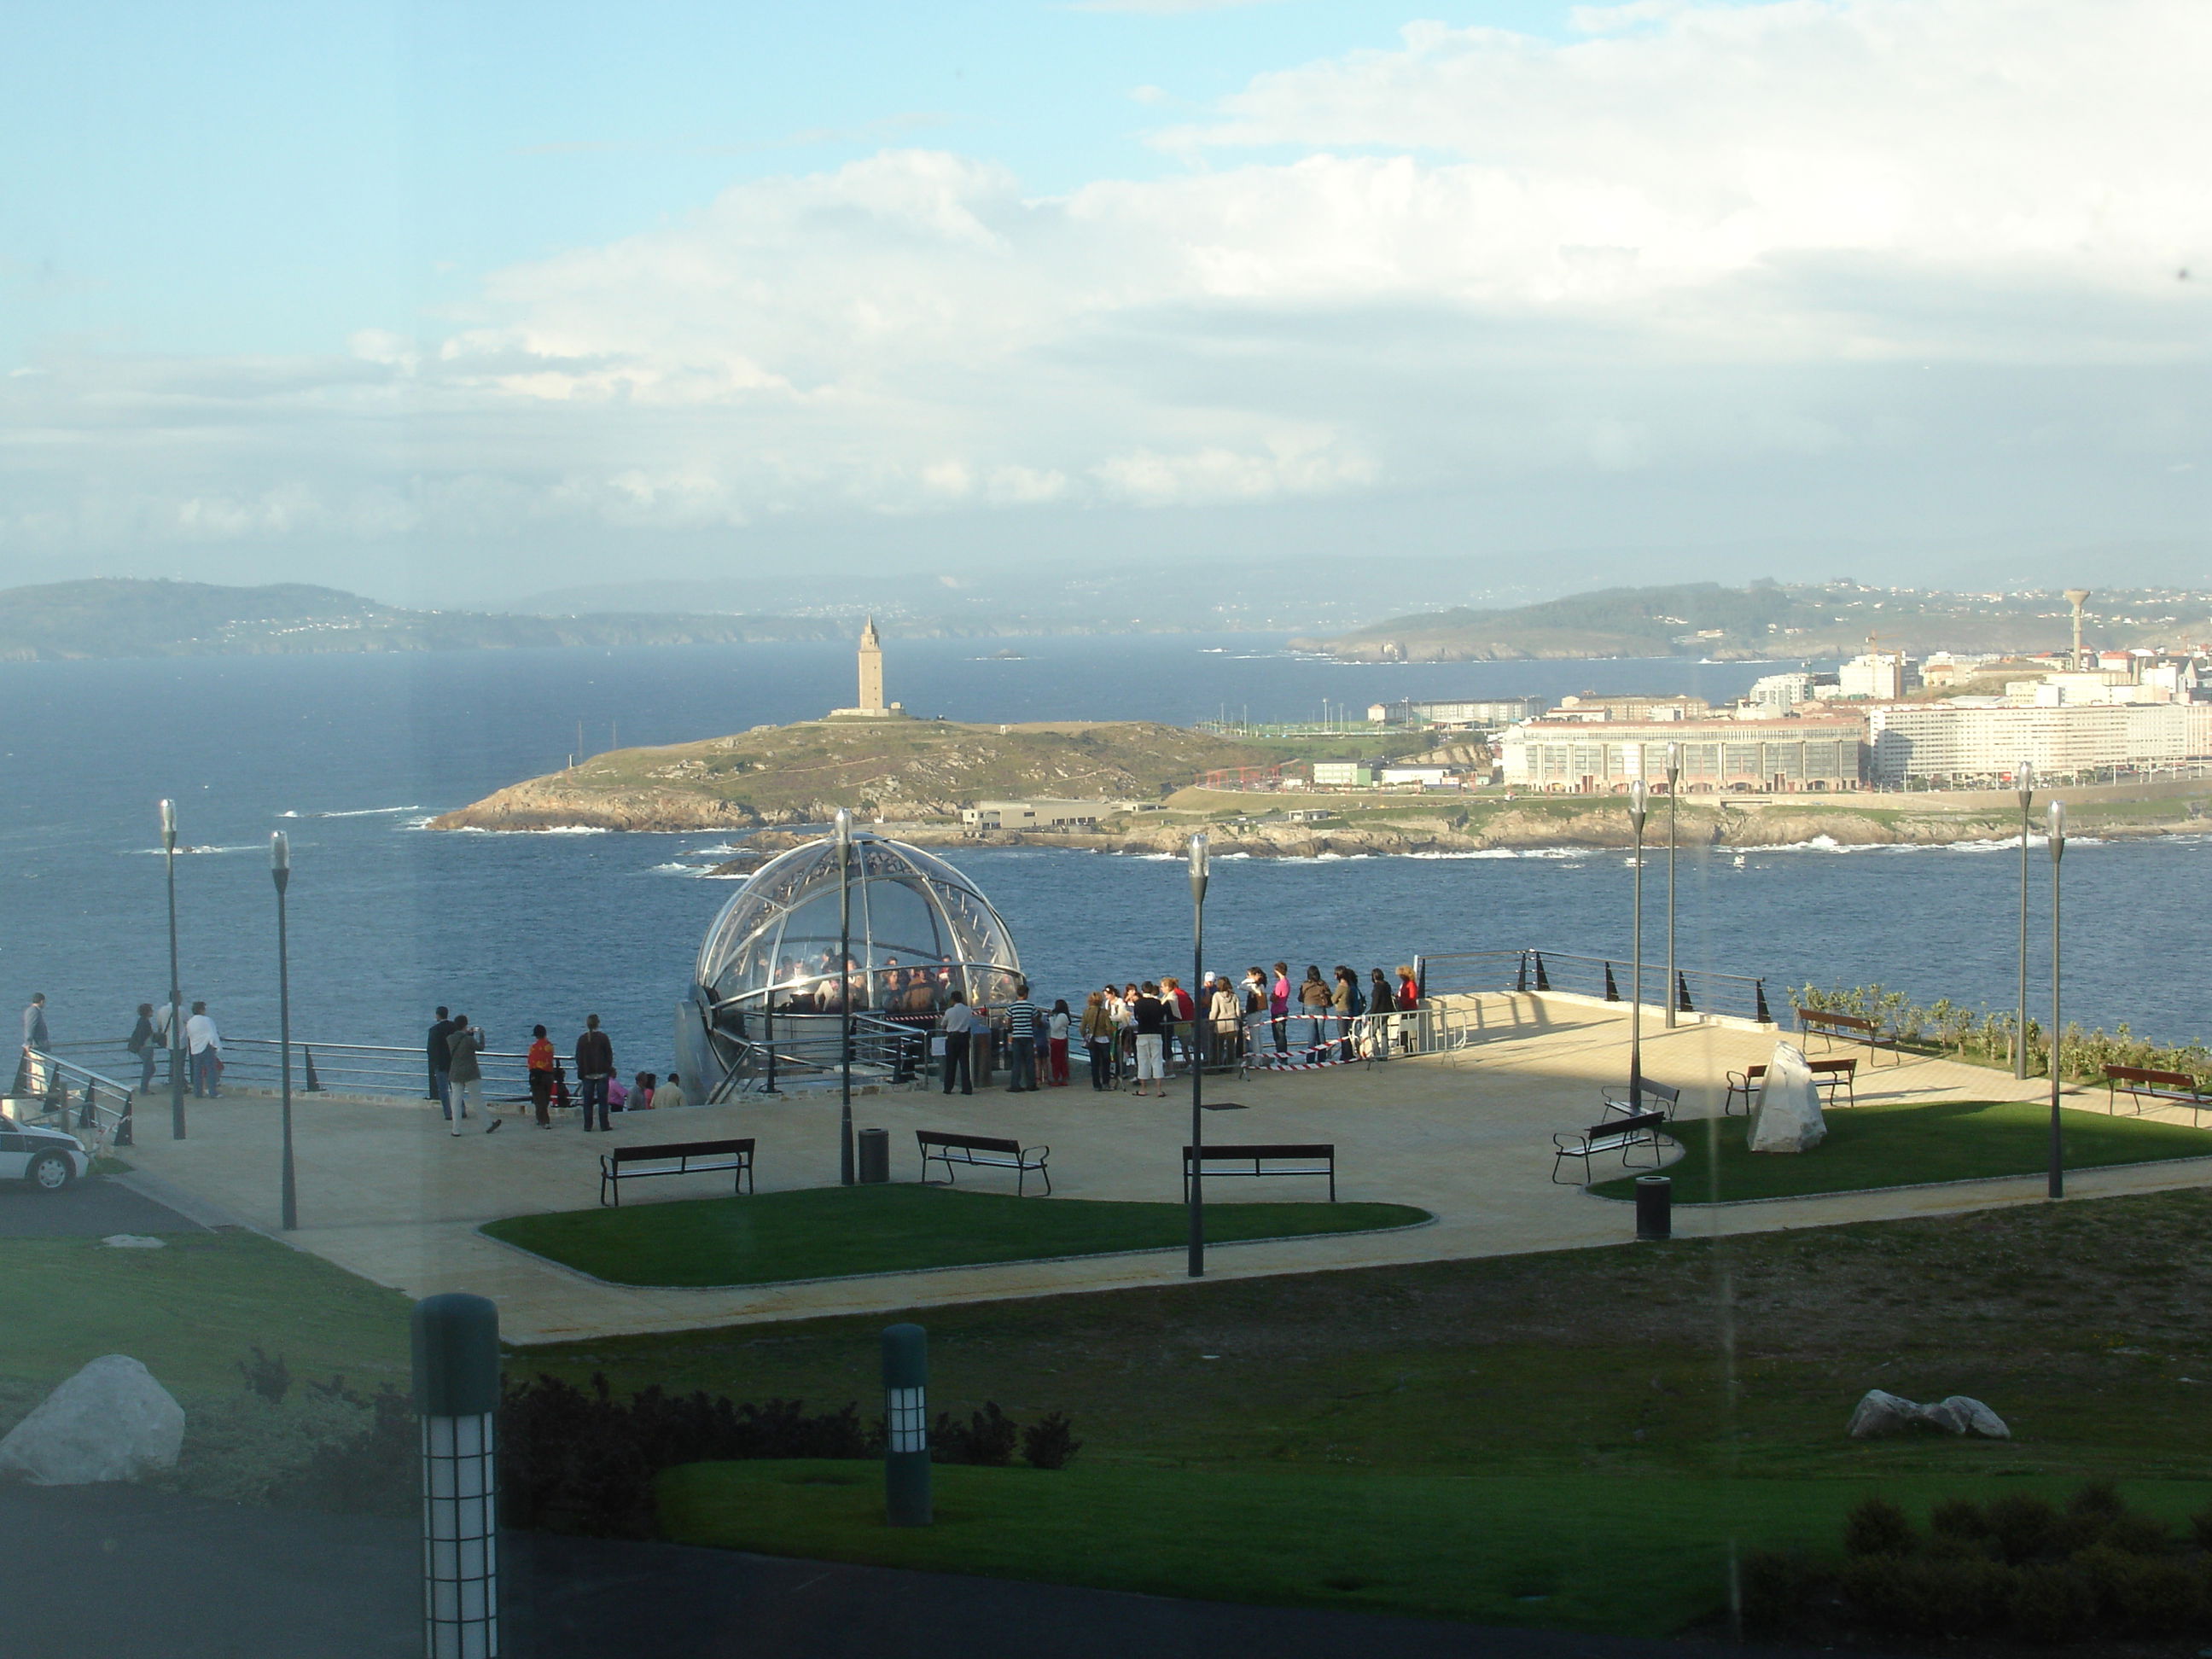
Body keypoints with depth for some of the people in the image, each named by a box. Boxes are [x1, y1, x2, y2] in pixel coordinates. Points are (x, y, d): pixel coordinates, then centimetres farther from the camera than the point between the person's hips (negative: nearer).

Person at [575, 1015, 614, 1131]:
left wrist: (581, 1073, 11)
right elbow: (609, 1055, -2)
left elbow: (579, 1058, 4)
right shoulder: (603, 1037, -5)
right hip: (602, 1073, -1)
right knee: (603, 1100, 2)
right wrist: (609, 1069, 8)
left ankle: (587, 1126, 4)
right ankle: (604, 1126, 1)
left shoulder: (582, 1039, 0)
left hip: (587, 1074, 1)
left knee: (587, 1101, 5)